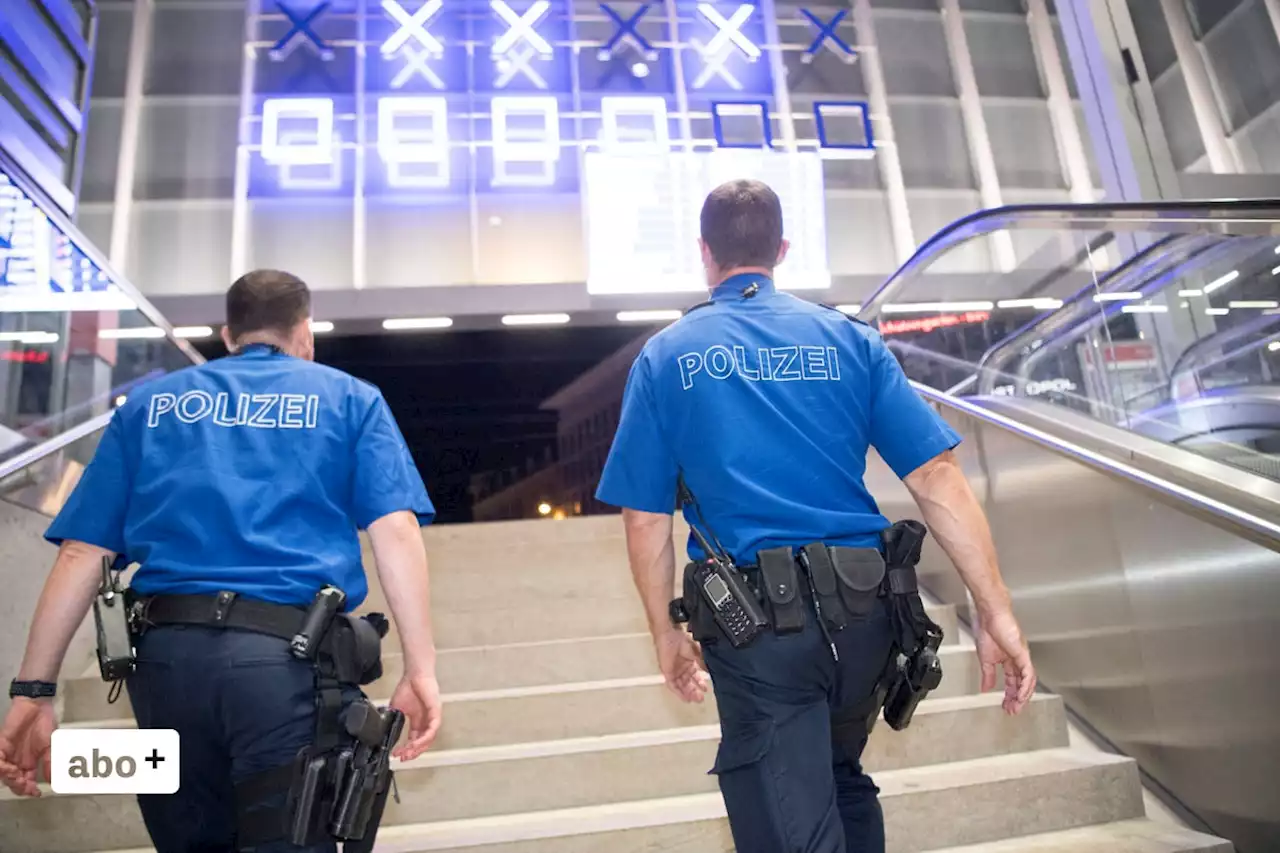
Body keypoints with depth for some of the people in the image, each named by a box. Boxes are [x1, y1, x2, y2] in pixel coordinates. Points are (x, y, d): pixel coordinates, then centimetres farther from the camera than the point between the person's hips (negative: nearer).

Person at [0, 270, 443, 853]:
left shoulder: (149, 404, 19)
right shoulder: (350, 398, 11)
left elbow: (82, 553, 10)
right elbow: (395, 530, -3)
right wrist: (420, 668, -4)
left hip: (169, 653, 4)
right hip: (291, 657, -3)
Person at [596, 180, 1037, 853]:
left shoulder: (663, 359, 1)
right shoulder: (851, 340, 5)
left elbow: (645, 521, -1)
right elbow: (936, 477, -2)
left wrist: (666, 633, 12)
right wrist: (995, 612, 2)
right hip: (864, 615, 4)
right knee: (842, 778, 29)